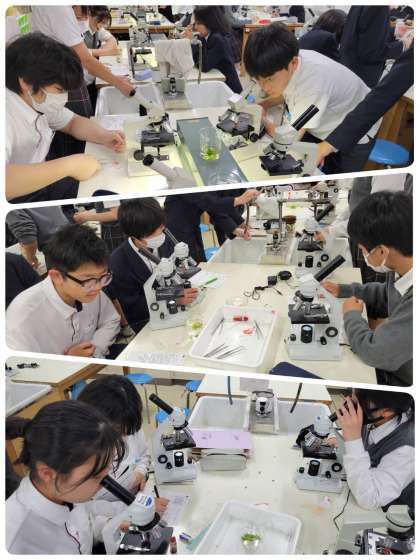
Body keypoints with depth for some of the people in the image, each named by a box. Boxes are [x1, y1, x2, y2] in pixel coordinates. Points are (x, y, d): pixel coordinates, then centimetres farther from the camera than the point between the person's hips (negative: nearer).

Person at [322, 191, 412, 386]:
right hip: (390, 366, 7)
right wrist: (343, 290, 9)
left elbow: (374, 352, -31)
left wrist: (352, 315, -14)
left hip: (402, 381, -7)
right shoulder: (401, 269, -9)